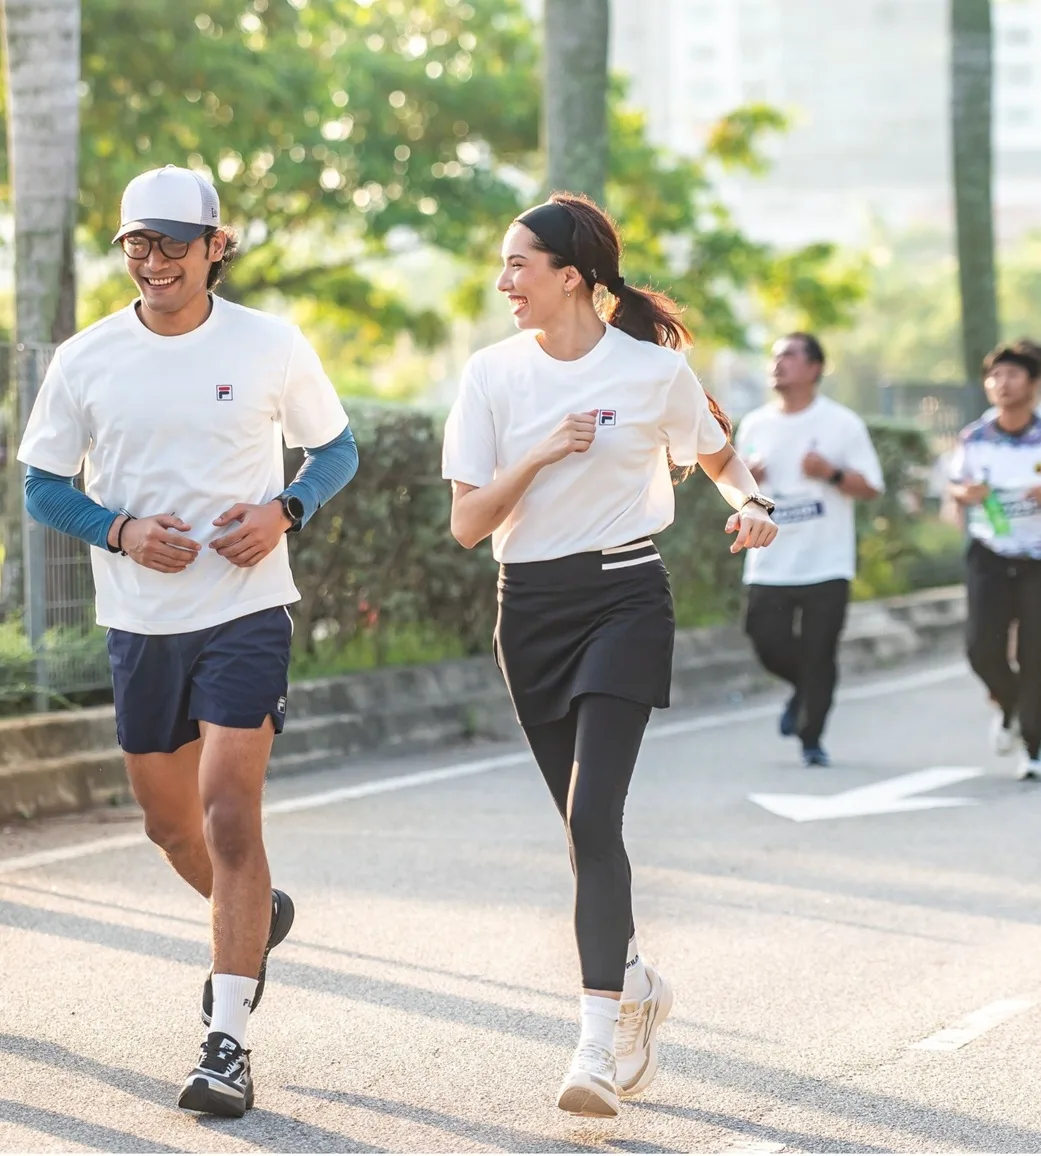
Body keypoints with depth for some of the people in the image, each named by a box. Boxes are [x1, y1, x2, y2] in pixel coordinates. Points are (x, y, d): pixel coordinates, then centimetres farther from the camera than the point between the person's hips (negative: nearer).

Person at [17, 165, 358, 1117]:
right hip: (139, 620, 3)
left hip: (246, 613, -3)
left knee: (230, 815, -14)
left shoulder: (272, 346, -3)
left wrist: (283, 510, -11)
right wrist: (120, 531, -12)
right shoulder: (86, 360, 0)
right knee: (170, 824, 14)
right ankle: (258, 917, 46)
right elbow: (42, 486, 6)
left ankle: (228, 1042, -10)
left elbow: (336, 448, 9)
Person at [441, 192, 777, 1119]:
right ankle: (637, 985, 34)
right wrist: (542, 453, -16)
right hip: (531, 608, 4)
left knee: (592, 816, -17)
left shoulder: (655, 366, -4)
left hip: (624, 599, -4)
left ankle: (600, 1046, -18)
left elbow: (719, 456, 15)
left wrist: (752, 504, -6)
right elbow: (467, 523, -2)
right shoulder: (493, 374, 1)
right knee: (587, 825, 10)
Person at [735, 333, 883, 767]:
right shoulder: (755, 425, 9)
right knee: (767, 641, -1)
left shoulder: (842, 423, -1)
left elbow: (871, 486, 0)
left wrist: (832, 473, -18)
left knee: (819, 655, -4)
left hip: (826, 564, -3)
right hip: (769, 564, 3)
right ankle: (803, 689, 30)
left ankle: (811, 738, 8)